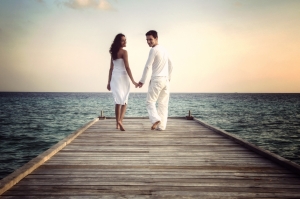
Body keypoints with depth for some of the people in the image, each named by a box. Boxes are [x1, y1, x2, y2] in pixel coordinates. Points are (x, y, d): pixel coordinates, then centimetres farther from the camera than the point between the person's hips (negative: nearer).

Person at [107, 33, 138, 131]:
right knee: (124, 101, 2)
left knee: (118, 101, 12)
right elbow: (127, 67, -14)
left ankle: (117, 123, 13)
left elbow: (111, 68, 13)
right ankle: (120, 120, -16)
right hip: (122, 77, -6)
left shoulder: (113, 53, 11)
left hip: (114, 78, 6)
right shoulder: (124, 52, -9)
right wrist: (133, 81, -13)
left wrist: (109, 82, 16)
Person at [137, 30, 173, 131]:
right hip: (166, 79, 7)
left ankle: (156, 119, -19)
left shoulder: (154, 50, -8)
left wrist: (142, 81, -8)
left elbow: (148, 66, -12)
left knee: (150, 101, 0)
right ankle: (161, 125, 7)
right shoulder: (164, 50, 17)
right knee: (163, 104, 8)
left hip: (157, 79, -7)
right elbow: (170, 65, 24)